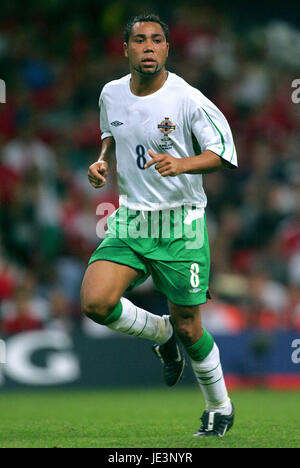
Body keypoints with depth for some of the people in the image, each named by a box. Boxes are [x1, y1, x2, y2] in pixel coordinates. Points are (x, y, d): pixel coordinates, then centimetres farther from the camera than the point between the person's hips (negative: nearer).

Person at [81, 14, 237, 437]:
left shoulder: (188, 100, -13)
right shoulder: (112, 94, 3)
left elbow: (224, 153, -9)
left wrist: (181, 164, -26)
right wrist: (102, 161, 3)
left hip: (181, 225, -4)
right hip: (129, 221, 4)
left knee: (187, 326, 2)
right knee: (95, 302, -18)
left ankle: (220, 408, 27)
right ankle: (162, 334, 13)